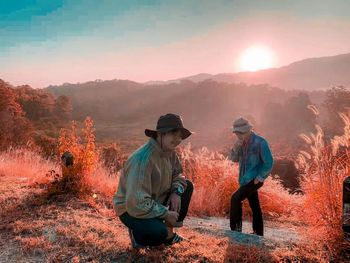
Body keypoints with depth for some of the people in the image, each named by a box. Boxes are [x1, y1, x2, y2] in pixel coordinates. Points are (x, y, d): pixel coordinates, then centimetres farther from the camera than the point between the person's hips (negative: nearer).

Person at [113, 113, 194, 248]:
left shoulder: (169, 151, -7)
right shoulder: (143, 159, -33)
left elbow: (177, 174, 10)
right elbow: (136, 203, -34)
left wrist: (176, 192, -13)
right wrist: (166, 214, -23)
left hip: (155, 201, 9)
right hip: (131, 209, -8)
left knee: (187, 186, 3)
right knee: (159, 232, -33)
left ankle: (169, 232, 12)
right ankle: (138, 232, 3)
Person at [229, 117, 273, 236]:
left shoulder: (260, 142, -16)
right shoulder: (242, 143, 5)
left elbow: (269, 163, -15)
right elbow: (234, 159, 7)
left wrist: (259, 177, -15)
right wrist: (236, 148, -11)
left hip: (255, 179, -7)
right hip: (246, 179, 7)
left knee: (235, 198, -18)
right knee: (255, 206, 14)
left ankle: (235, 228, -10)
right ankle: (258, 233, 25)